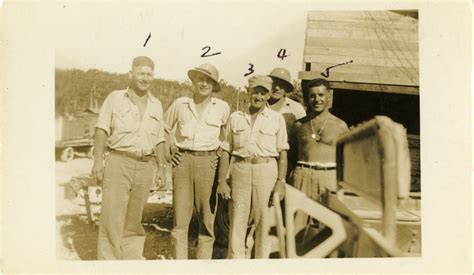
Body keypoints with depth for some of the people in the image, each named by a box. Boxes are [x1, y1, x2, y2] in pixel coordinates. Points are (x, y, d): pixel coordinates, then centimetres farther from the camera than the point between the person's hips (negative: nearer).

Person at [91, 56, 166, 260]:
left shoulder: (156, 105, 14)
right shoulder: (115, 98, 4)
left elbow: (159, 140, 16)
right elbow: (102, 130, -2)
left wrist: (161, 167, 10)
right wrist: (98, 160, -11)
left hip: (145, 167, 3)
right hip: (118, 163, -3)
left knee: (134, 221, 11)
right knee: (112, 217, -5)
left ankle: (132, 259, 22)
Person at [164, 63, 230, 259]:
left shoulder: (222, 108, 4)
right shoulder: (180, 104, 7)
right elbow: (164, 128, 19)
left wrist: (222, 155, 2)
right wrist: (169, 151, 9)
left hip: (207, 162, 0)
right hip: (182, 161, 1)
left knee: (207, 218, 4)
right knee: (180, 219, 1)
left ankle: (204, 260, 17)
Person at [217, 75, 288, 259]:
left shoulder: (277, 118, 5)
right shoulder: (235, 117, 10)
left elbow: (283, 153, 3)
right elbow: (226, 151, 8)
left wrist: (281, 181, -6)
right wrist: (222, 181, 2)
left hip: (266, 170, -1)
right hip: (240, 170, 1)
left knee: (264, 222, 5)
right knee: (237, 221, 5)